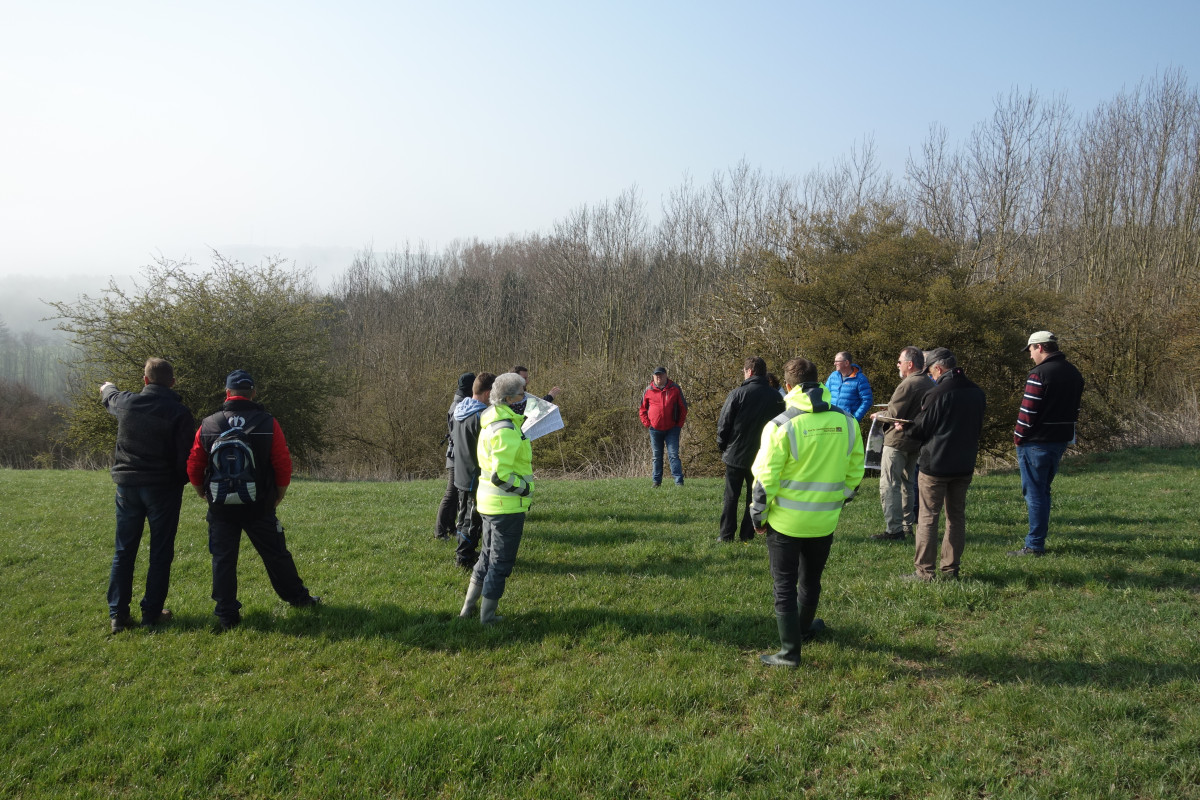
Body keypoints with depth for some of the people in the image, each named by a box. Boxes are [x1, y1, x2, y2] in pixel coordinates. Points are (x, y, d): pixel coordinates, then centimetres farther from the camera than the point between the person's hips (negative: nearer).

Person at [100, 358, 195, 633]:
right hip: (163, 487, -3)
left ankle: (117, 614, 13)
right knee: (160, 553, 6)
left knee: (123, 551, 12)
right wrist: (180, 480, 7)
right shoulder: (179, 412, -12)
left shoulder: (125, 402, 0)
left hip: (127, 485, 4)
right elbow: (186, 456, -13)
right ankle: (152, 613, 9)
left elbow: (108, 396, 26)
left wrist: (108, 387, 50)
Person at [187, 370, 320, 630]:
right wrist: (278, 496, 9)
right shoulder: (268, 424, -6)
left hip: (221, 509, 1)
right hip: (259, 508, 0)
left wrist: (205, 494, 17)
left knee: (223, 560, 9)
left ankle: (227, 616, 11)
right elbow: (284, 465, -6)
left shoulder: (208, 426, -3)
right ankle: (298, 598, 26)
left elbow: (193, 467, 0)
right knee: (276, 555, 13)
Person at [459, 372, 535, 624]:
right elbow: (500, 475, -27)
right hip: (507, 506, -10)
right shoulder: (506, 431, -22)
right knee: (501, 562, 4)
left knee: (488, 556, 23)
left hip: (489, 502, 10)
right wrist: (524, 488, -14)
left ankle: (468, 608, 32)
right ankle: (487, 616, 15)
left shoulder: (492, 425, 10)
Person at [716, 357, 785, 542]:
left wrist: (722, 446, 5)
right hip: (763, 457, 3)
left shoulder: (738, 394, -13)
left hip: (736, 455, -3)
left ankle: (726, 534, 8)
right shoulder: (777, 398, -1)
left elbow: (723, 424, -10)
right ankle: (747, 534, 13)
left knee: (731, 496, 7)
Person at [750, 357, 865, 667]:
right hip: (825, 520, 4)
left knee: (785, 585, 9)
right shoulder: (846, 421, -4)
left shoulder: (781, 425, -16)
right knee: (811, 579, 25)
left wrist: (759, 516, -1)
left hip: (785, 521, -4)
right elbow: (855, 469, 4)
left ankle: (790, 651, 13)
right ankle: (803, 628, 45)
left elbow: (765, 477, -14)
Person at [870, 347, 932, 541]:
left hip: (898, 440, -9)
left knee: (889, 485, -6)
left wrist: (878, 416, 1)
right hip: (916, 442, 9)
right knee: (907, 484, 19)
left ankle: (893, 530, -8)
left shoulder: (908, 384, -19)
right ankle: (907, 524, 24)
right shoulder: (930, 385, 10)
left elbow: (893, 414, -19)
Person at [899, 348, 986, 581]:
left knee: (928, 517, 1)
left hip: (936, 465, -6)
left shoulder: (937, 393, -15)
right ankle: (951, 569, 18)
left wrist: (905, 426, 12)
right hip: (965, 464, 6)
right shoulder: (977, 393, 5)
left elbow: (920, 430, -9)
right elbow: (977, 427, 16)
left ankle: (924, 571, 2)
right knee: (957, 516, 14)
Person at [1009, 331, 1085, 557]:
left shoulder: (1039, 374, -16)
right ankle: (1038, 541, 22)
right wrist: (1066, 433, 18)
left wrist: (1019, 437, -8)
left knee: (1034, 493, -2)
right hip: (1061, 441, 8)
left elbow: (1028, 411, -18)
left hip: (1037, 443, -8)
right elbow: (1074, 409, 15)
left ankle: (1035, 545, 2)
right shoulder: (1074, 373, 11)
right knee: (1043, 491, 17)